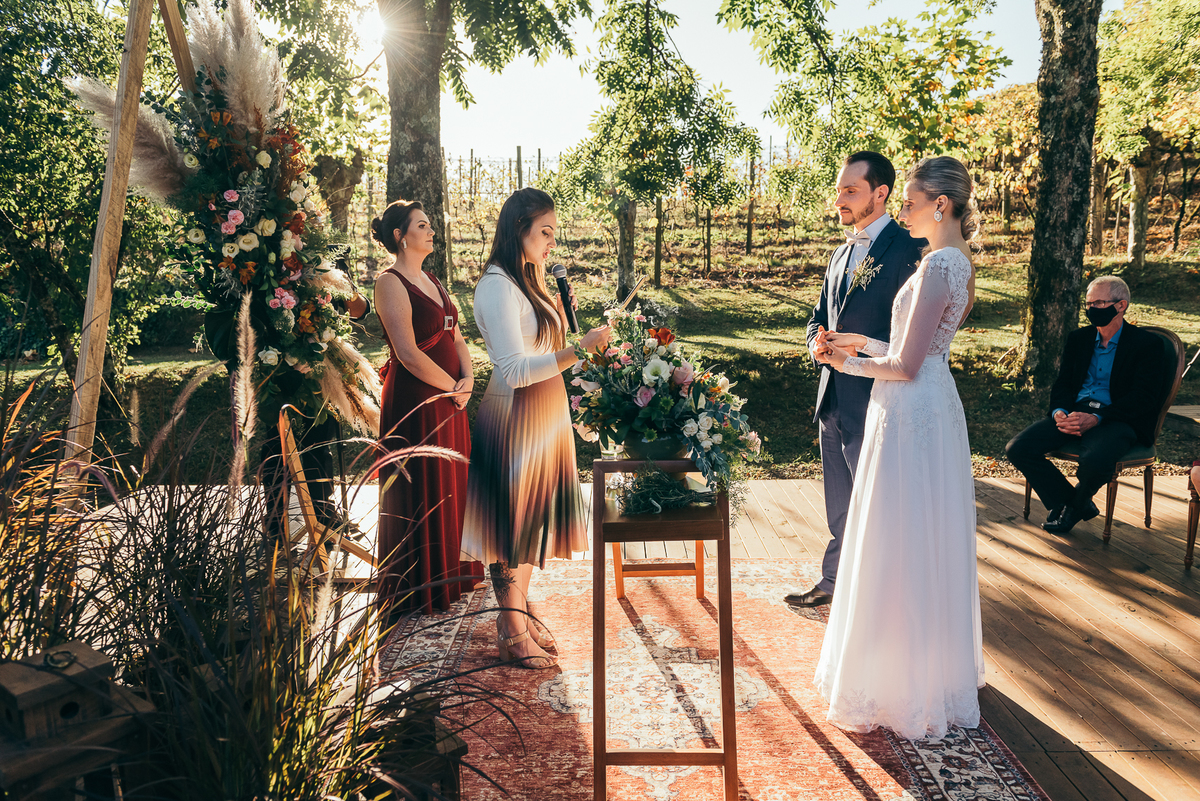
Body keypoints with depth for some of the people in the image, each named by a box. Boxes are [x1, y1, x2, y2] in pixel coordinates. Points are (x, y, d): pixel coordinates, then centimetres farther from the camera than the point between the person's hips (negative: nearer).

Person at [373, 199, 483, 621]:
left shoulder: (430, 280, 14)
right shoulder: (390, 283, -13)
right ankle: (418, 589, 16)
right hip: (414, 401, -9)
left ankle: (449, 574, 33)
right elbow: (408, 353, -20)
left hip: (449, 397, 9)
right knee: (419, 494, 1)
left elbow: (455, 337, 14)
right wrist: (454, 387, -12)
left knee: (450, 486, 16)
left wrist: (468, 378, -4)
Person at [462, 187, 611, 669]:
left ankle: (516, 618, 30)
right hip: (515, 417, -10)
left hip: (545, 415, 10)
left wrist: (560, 311, 6)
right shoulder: (497, 286, -17)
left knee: (533, 520, 16)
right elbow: (514, 370, -26)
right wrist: (580, 348, -32)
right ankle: (513, 634, 14)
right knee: (513, 522, 1)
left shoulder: (529, 280, 13)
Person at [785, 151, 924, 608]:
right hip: (833, 399, 8)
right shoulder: (842, 254, 15)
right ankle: (834, 582, 35)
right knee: (839, 506, 20)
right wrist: (818, 343, 0)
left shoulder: (907, 249, -11)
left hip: (875, 403, -8)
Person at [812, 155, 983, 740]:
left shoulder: (937, 266, -19)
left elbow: (905, 366, -20)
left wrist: (850, 364, -5)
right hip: (934, 410, 10)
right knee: (930, 548, 20)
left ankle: (899, 688, 16)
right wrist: (860, 343, 12)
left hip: (910, 415, -10)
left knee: (896, 555, 1)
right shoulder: (959, 263, 11)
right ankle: (936, 668, 37)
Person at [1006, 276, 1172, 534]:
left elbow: (1144, 397, -9)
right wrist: (1060, 413, -10)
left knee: (1094, 460, -38)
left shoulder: (1147, 344, 0)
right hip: (1074, 413, 5)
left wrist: (1096, 418, -22)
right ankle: (1073, 503, 0)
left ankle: (1074, 506, -1)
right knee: (1017, 448, -18)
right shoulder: (1078, 338, 17)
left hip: (1117, 419, -5)